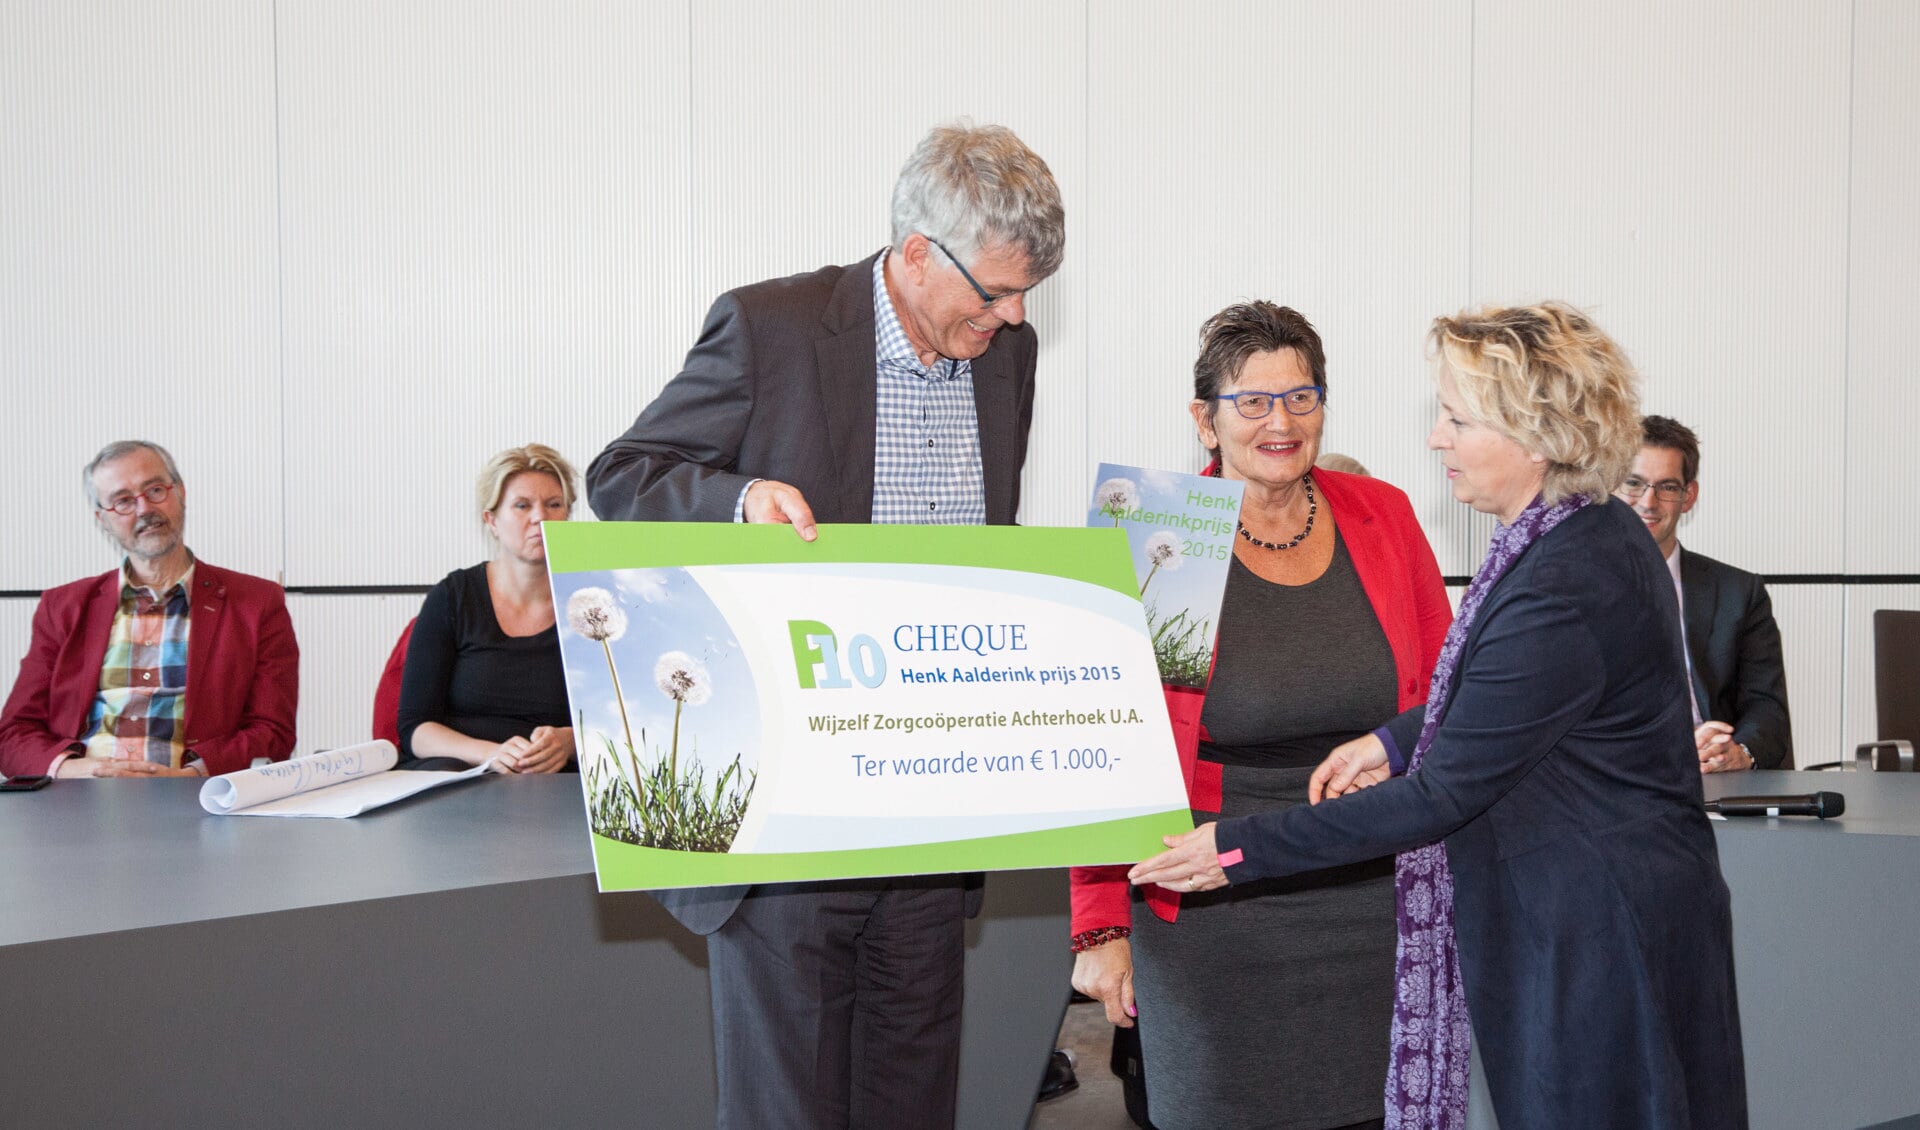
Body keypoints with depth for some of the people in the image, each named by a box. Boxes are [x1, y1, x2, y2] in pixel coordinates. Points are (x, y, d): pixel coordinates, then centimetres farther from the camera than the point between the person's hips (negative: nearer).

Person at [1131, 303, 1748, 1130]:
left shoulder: (1561, 593, -26)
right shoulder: (1589, 532, 5)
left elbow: (1444, 795, -21)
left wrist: (1242, 850, -17)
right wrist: (1396, 740, 8)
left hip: (1598, 938, -10)